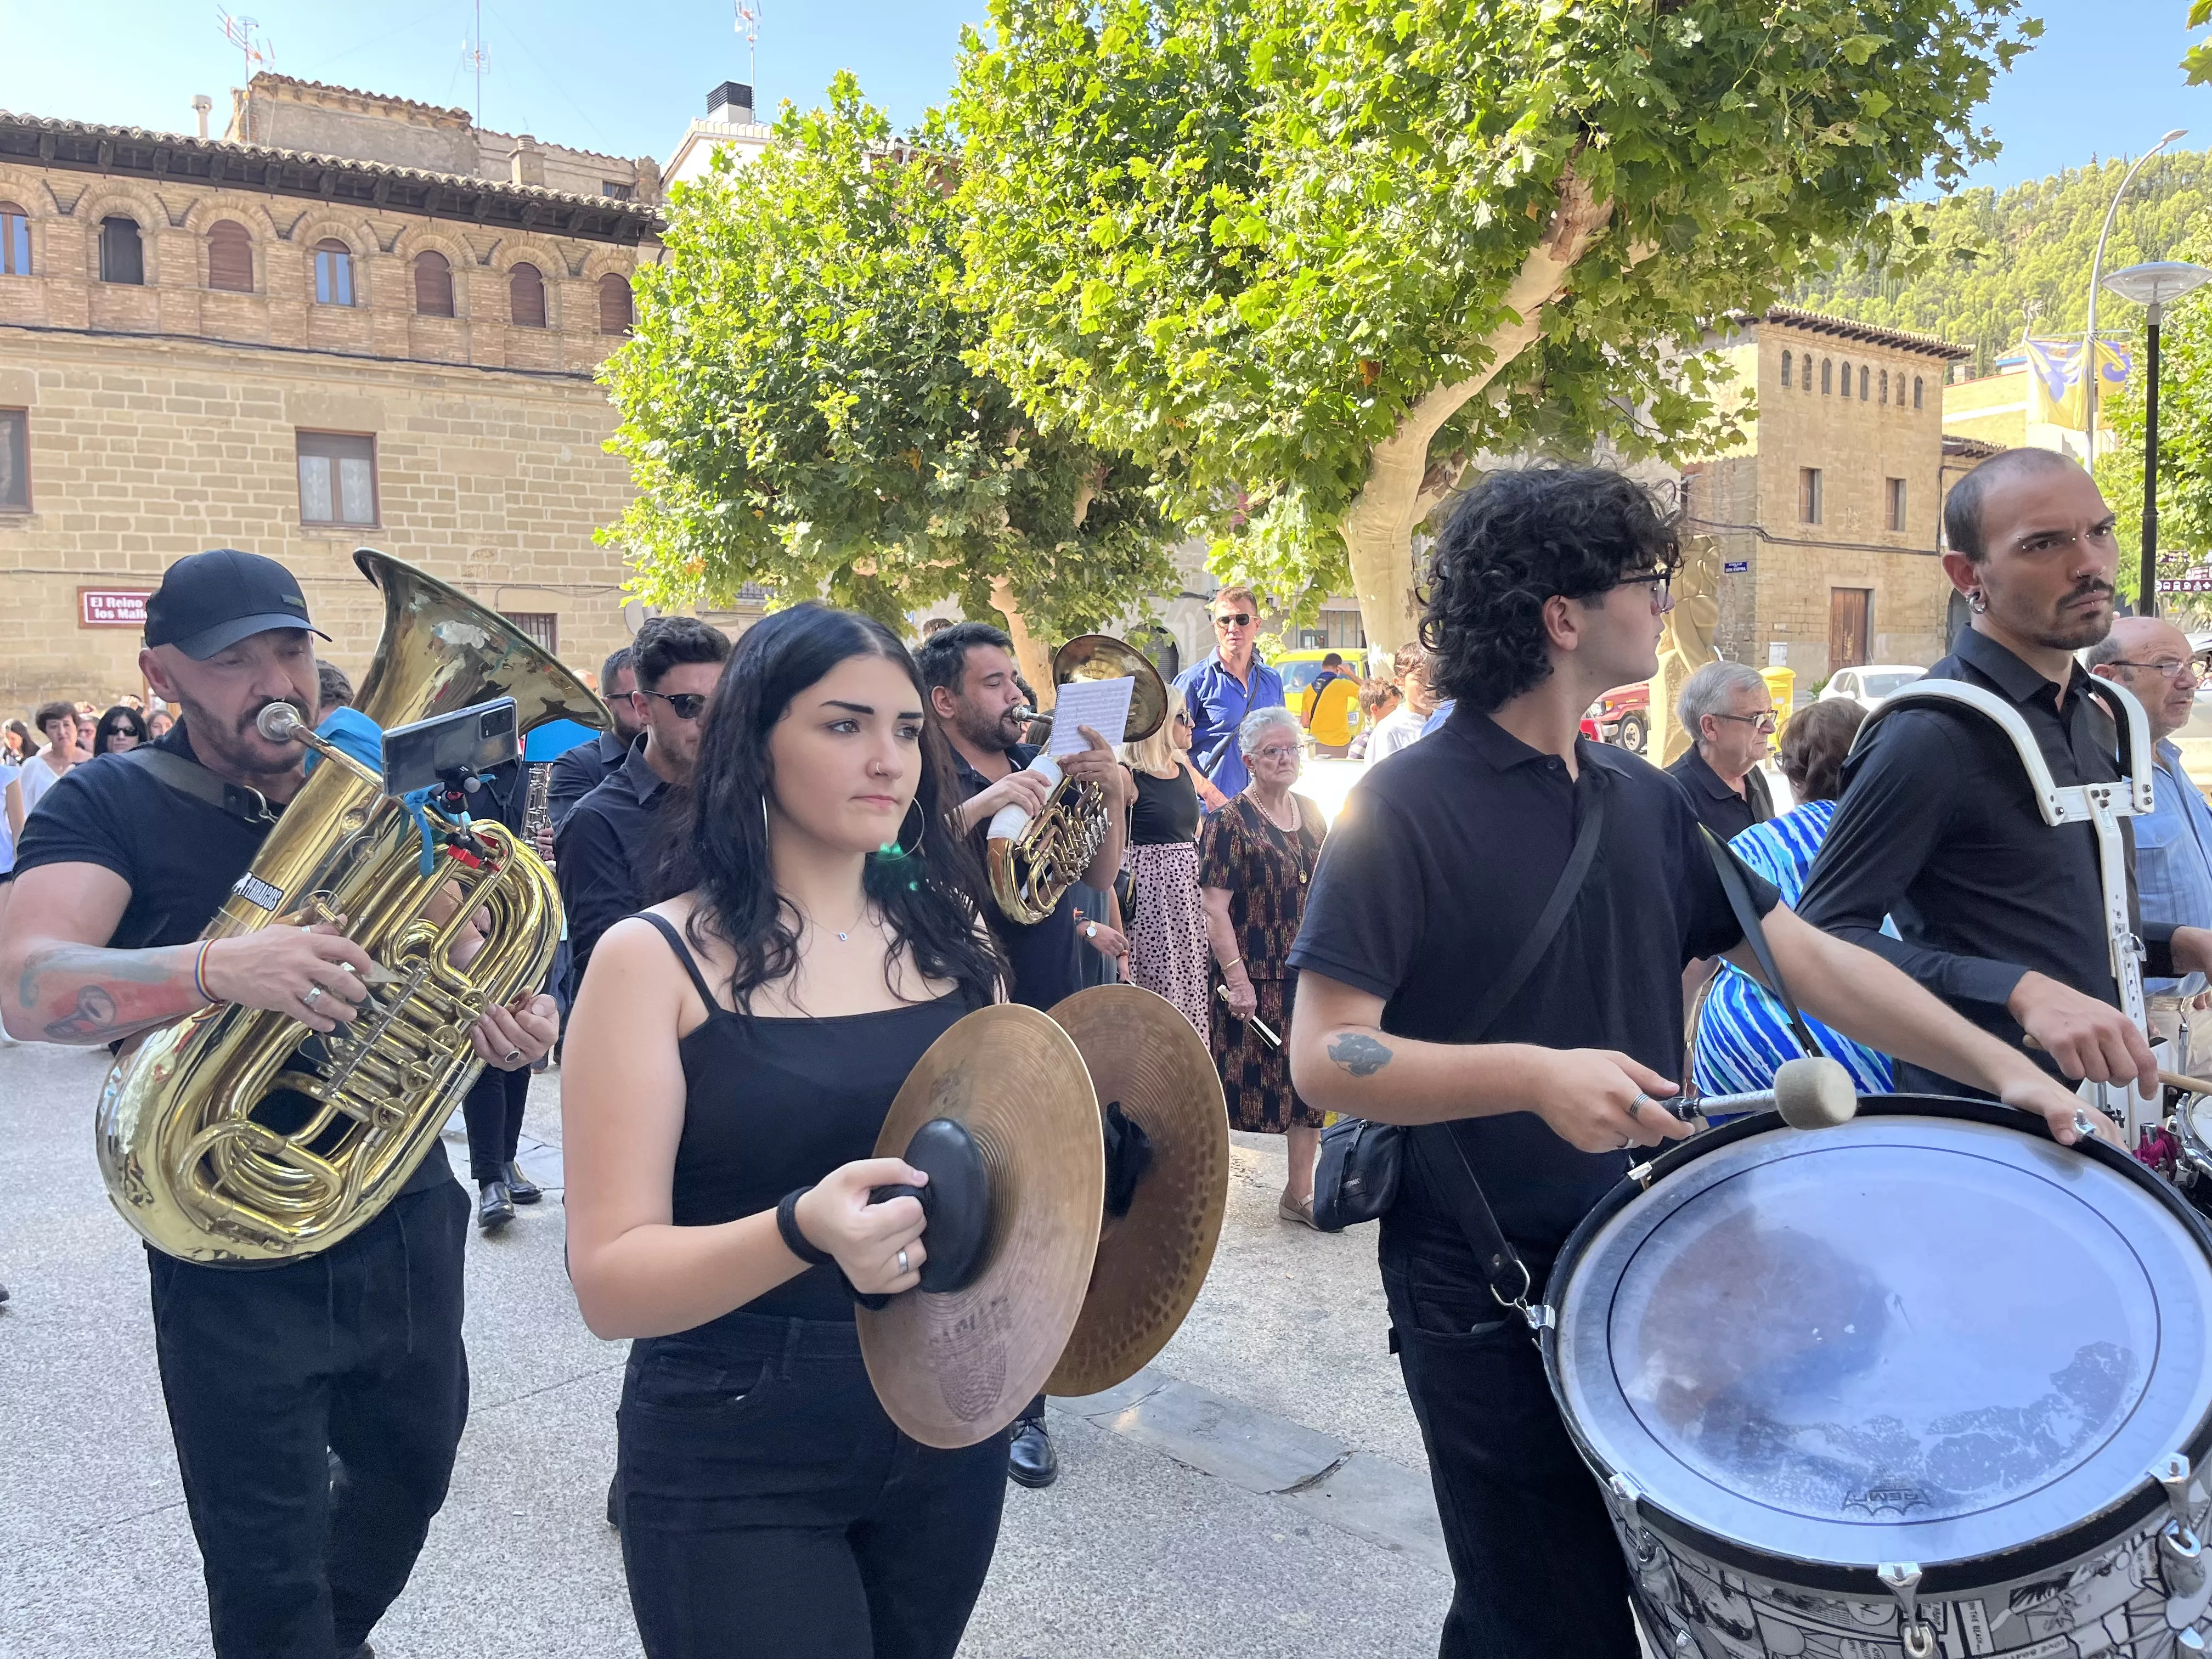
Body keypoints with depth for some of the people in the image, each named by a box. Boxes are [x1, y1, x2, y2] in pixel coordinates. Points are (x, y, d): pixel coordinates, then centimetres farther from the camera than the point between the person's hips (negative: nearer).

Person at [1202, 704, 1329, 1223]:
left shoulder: (1311, 815, 9)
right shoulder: (1230, 822, -10)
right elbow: (1214, 909, -14)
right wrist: (1237, 978, -19)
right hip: (1256, 979, -6)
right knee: (1242, 1080, 3)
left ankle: (1298, 1191, 20)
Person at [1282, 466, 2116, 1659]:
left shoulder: (1645, 801, 5)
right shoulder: (1407, 808, -16)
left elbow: (1808, 958, 6)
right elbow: (1324, 1058, -21)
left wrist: (1999, 1067, -3)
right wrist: (1535, 1076, -31)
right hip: (1482, 1296, -7)